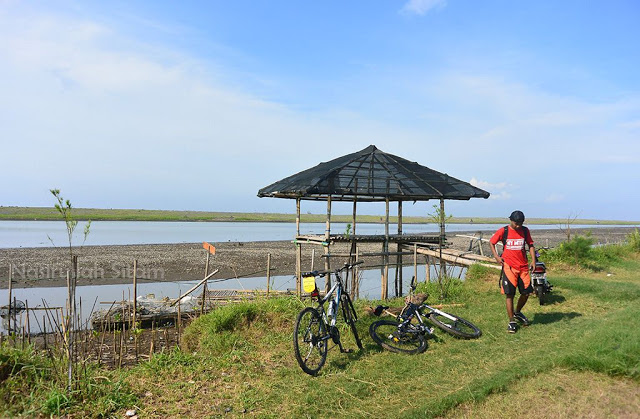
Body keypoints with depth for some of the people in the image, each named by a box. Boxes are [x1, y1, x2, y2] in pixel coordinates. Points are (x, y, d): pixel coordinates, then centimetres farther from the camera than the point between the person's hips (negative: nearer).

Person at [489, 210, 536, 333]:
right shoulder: (503, 231, -3)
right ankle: (511, 321, 8)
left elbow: (530, 245, 14)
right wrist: (496, 256, -4)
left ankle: (517, 312, 33)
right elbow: (491, 242, 7)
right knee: (510, 294, -3)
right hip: (509, 267, -3)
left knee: (526, 293, 6)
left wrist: (533, 260, 3)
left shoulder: (525, 231, 5)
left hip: (523, 267, 4)